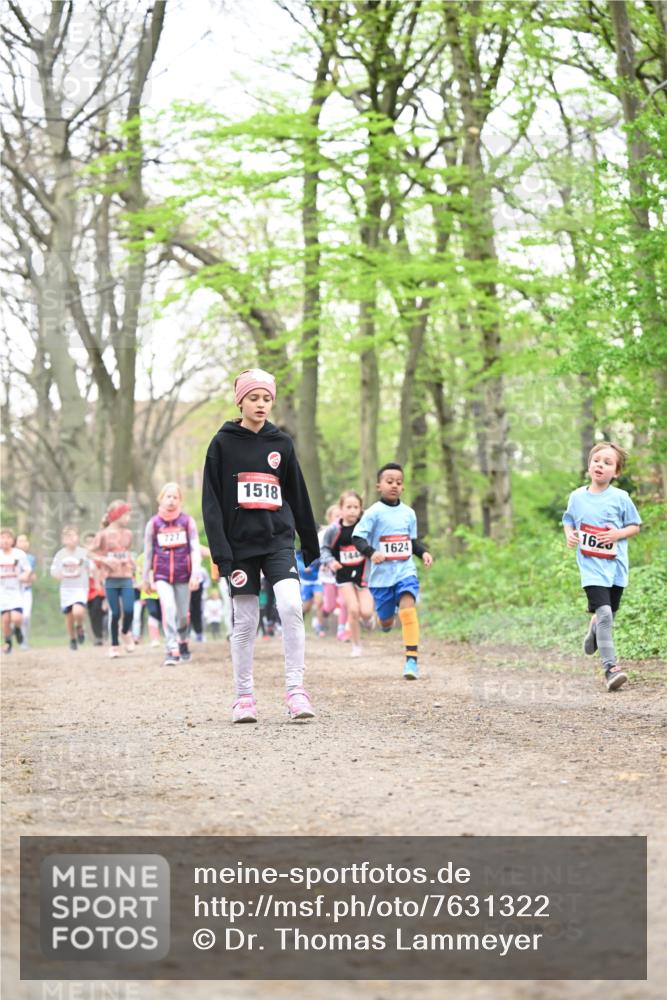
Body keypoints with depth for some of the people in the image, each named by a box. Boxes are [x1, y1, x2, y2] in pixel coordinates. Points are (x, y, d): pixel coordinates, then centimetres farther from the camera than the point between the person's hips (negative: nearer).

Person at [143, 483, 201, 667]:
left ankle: (183, 642, 34)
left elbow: (195, 549, 0)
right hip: (162, 576, -1)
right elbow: (148, 552, 8)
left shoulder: (187, 521, 1)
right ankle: (172, 650, -22)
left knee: (183, 614, 8)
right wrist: (146, 579, 11)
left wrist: (195, 574, -9)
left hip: (183, 575, 1)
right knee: (168, 608, -19)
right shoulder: (154, 523, 1)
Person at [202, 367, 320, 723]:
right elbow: (212, 502, -2)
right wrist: (221, 553, -10)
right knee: (245, 622, 2)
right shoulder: (223, 443, 1)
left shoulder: (282, 443, 8)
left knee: (291, 605, -18)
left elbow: (297, 495, 14)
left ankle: (295, 688, -14)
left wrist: (311, 544, 17)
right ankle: (243, 697, 12)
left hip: (278, 540, 1)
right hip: (240, 544, -1)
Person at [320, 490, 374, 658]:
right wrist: (330, 561, -13)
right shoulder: (334, 529, -9)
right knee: (353, 609, -10)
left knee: (366, 612, -9)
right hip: (344, 574, 0)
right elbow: (325, 549, 3)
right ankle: (356, 646, 8)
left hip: (363, 572, 0)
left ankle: (368, 617, 32)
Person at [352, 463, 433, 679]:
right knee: (386, 621, 9)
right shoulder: (374, 512, -6)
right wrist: (371, 552, -27)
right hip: (381, 574, -1)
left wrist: (424, 552, 4)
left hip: (405, 571, 2)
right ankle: (386, 620, 50)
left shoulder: (408, 513, 8)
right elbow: (357, 538, -10)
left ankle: (411, 659, -23)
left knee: (408, 607, -22)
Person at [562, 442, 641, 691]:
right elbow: (568, 520, 17)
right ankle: (610, 667, -16)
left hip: (616, 565, 1)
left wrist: (618, 534, -14)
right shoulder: (577, 496, 3)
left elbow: (635, 526, 5)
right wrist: (569, 535, -4)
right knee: (604, 612, -17)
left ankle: (594, 628, 49)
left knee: (608, 614, 11)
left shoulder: (620, 497, -2)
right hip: (591, 566, -1)